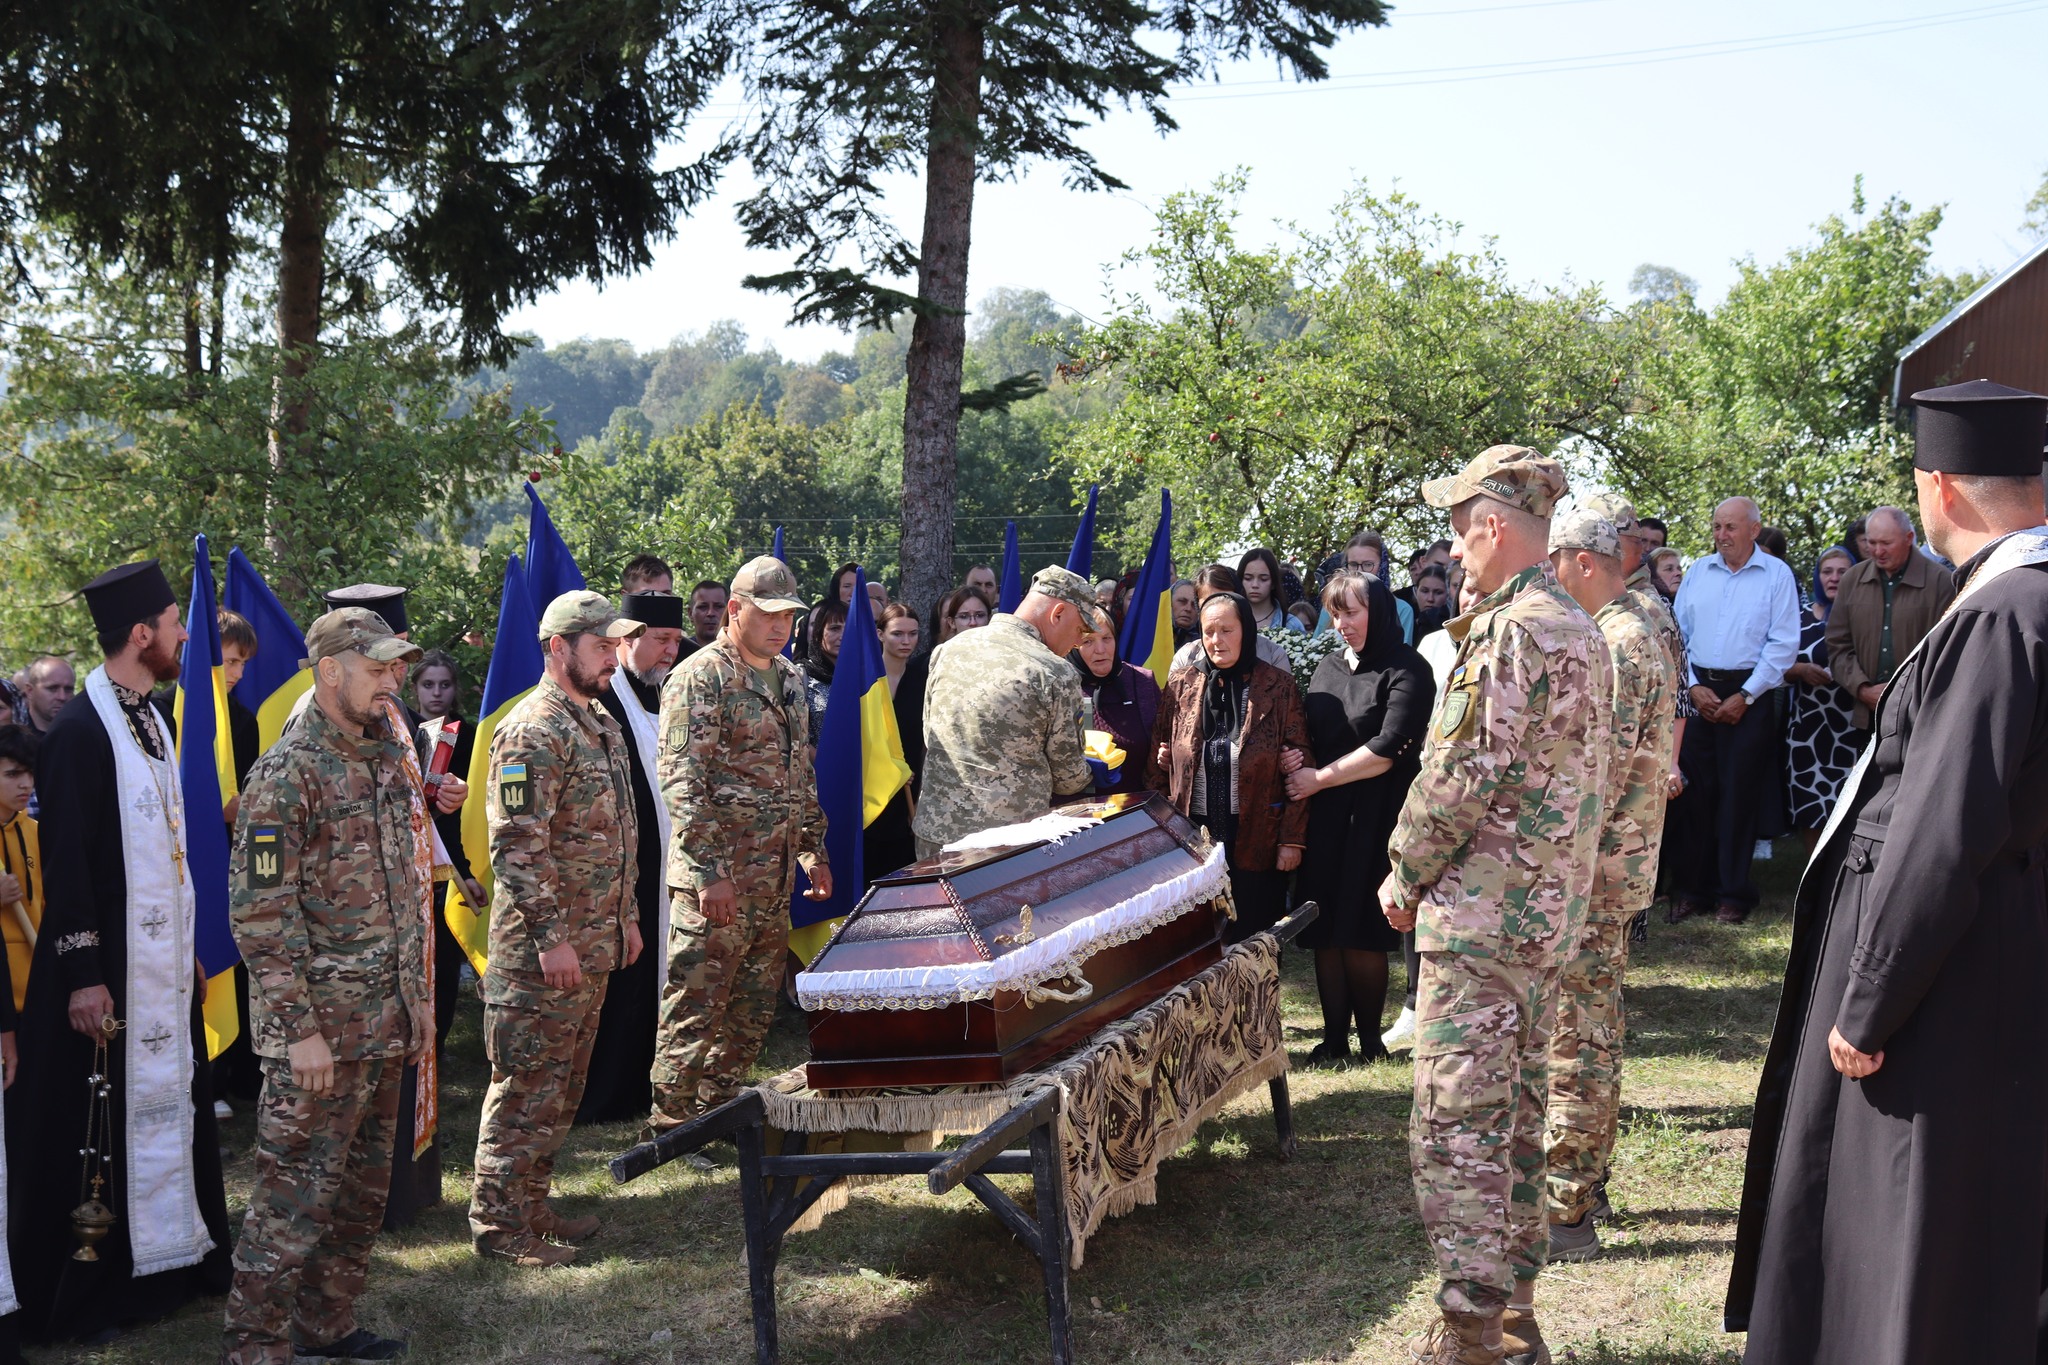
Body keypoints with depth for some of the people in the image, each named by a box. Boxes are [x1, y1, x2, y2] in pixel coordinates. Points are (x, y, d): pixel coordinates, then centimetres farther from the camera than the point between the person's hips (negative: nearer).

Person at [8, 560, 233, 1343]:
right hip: (107, 966, -8)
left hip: (164, 961, 8)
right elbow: (64, 861, -18)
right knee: (98, 1124, 0)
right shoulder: (78, 732, -16)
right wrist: (82, 975, -19)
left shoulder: (149, 721, 9)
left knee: (168, 1107, 14)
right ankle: (78, 1296, 12)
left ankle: (164, 1262, 26)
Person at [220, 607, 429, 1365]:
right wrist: (301, 1030, -18)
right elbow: (261, 917, -17)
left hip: (385, 1020, 8)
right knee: (296, 1193, -3)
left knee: (363, 1189, 16)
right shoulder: (287, 775, -15)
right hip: (321, 1030, -8)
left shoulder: (385, 760, 11)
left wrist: (417, 993, 17)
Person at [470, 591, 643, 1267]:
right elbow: (517, 845, -21)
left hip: (594, 944, 9)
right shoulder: (532, 732, -16)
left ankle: (531, 1205, 25)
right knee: (527, 1085, -2)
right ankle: (500, 1222, 7)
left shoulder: (602, 725, 14)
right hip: (543, 952, -9)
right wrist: (551, 936, -22)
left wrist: (627, 917, 21)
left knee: (562, 1084, 15)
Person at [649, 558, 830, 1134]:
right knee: (697, 1004, -3)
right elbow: (680, 780, -17)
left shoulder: (788, 677, 15)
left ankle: (719, 1109, 24)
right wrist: (710, 871, -21)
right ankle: (671, 1120, 7)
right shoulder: (700, 678, -11)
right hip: (718, 878, -8)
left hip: (776, 880, 8)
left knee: (753, 1009, 13)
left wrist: (814, 849, 19)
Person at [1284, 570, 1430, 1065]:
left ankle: (1369, 1035, 10)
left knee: (1361, 933, -4)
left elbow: (1388, 750, -13)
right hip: (1323, 818, 6)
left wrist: (1319, 777, -9)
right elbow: (1310, 733, 21)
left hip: (1374, 817, -6)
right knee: (1325, 934, 4)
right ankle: (1334, 1036, 12)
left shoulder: (1405, 670, -5)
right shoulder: (1328, 668, 15)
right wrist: (1297, 757, -3)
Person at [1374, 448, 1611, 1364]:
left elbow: (1461, 779, -19)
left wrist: (1404, 877, -6)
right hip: (1548, 913, 10)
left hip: (1482, 914, -10)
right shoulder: (1581, 630, 14)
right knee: (1515, 1115, 16)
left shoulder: (1509, 635, -17)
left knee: (1457, 1126, -6)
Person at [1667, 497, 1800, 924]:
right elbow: (1676, 635, 10)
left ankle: (1733, 893, 6)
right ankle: (1691, 888, 11)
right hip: (1696, 692, 3)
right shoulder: (1697, 572, 10)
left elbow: (1783, 643, -5)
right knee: (1692, 790, 3)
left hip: (1748, 694, -3)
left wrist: (1744, 696, -10)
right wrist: (1693, 687, -3)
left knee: (1739, 793, -1)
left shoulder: (1776, 575, 0)